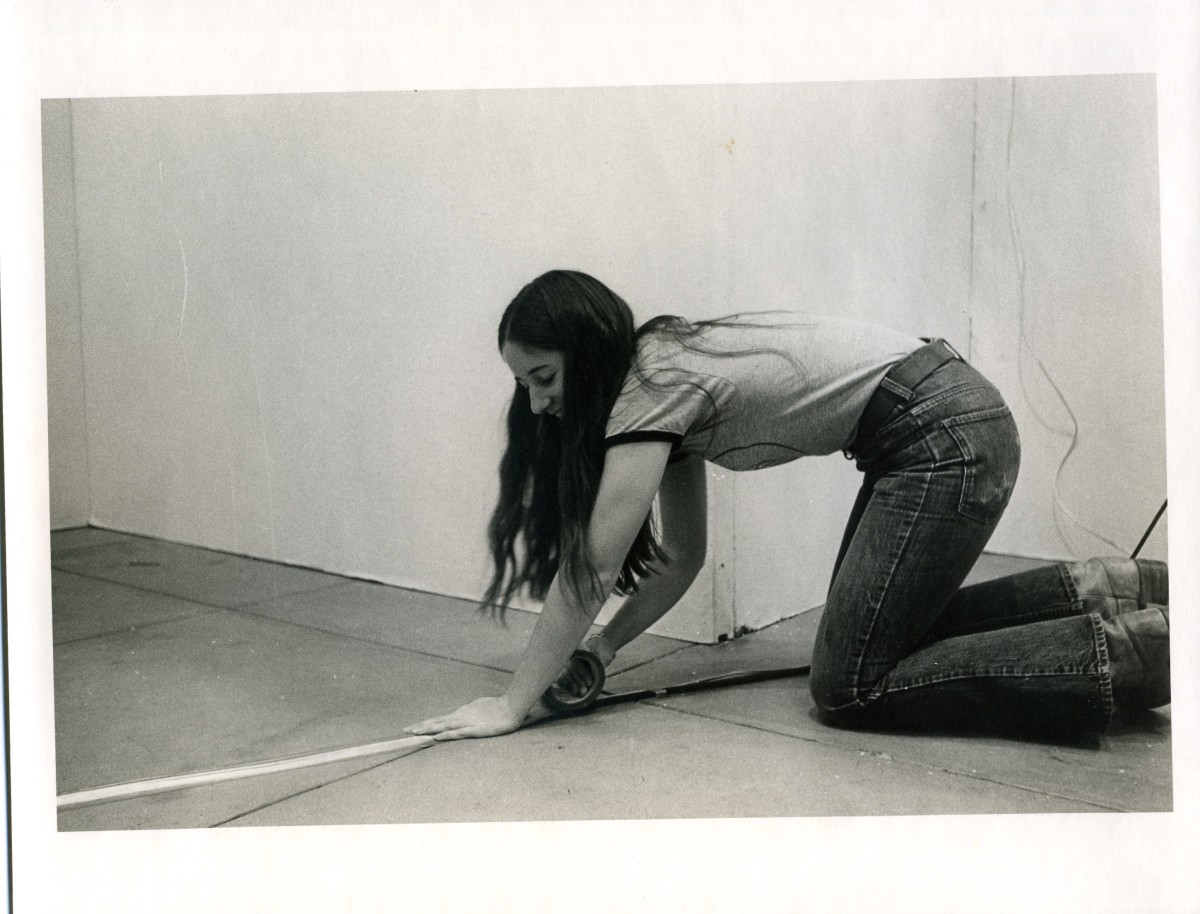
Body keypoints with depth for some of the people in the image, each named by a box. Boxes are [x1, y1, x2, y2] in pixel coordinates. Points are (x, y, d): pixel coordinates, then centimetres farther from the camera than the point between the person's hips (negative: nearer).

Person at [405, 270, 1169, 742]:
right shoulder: (662, 380, 12)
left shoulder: (654, 385, -15)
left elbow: (591, 572, -17)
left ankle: (1138, 650, -12)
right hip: (932, 434, 10)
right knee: (878, 627, 18)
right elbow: (682, 559, 15)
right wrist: (600, 651, 4)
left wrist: (513, 706, -11)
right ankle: (1098, 591, 14)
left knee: (850, 688, -9)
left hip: (947, 434, -10)